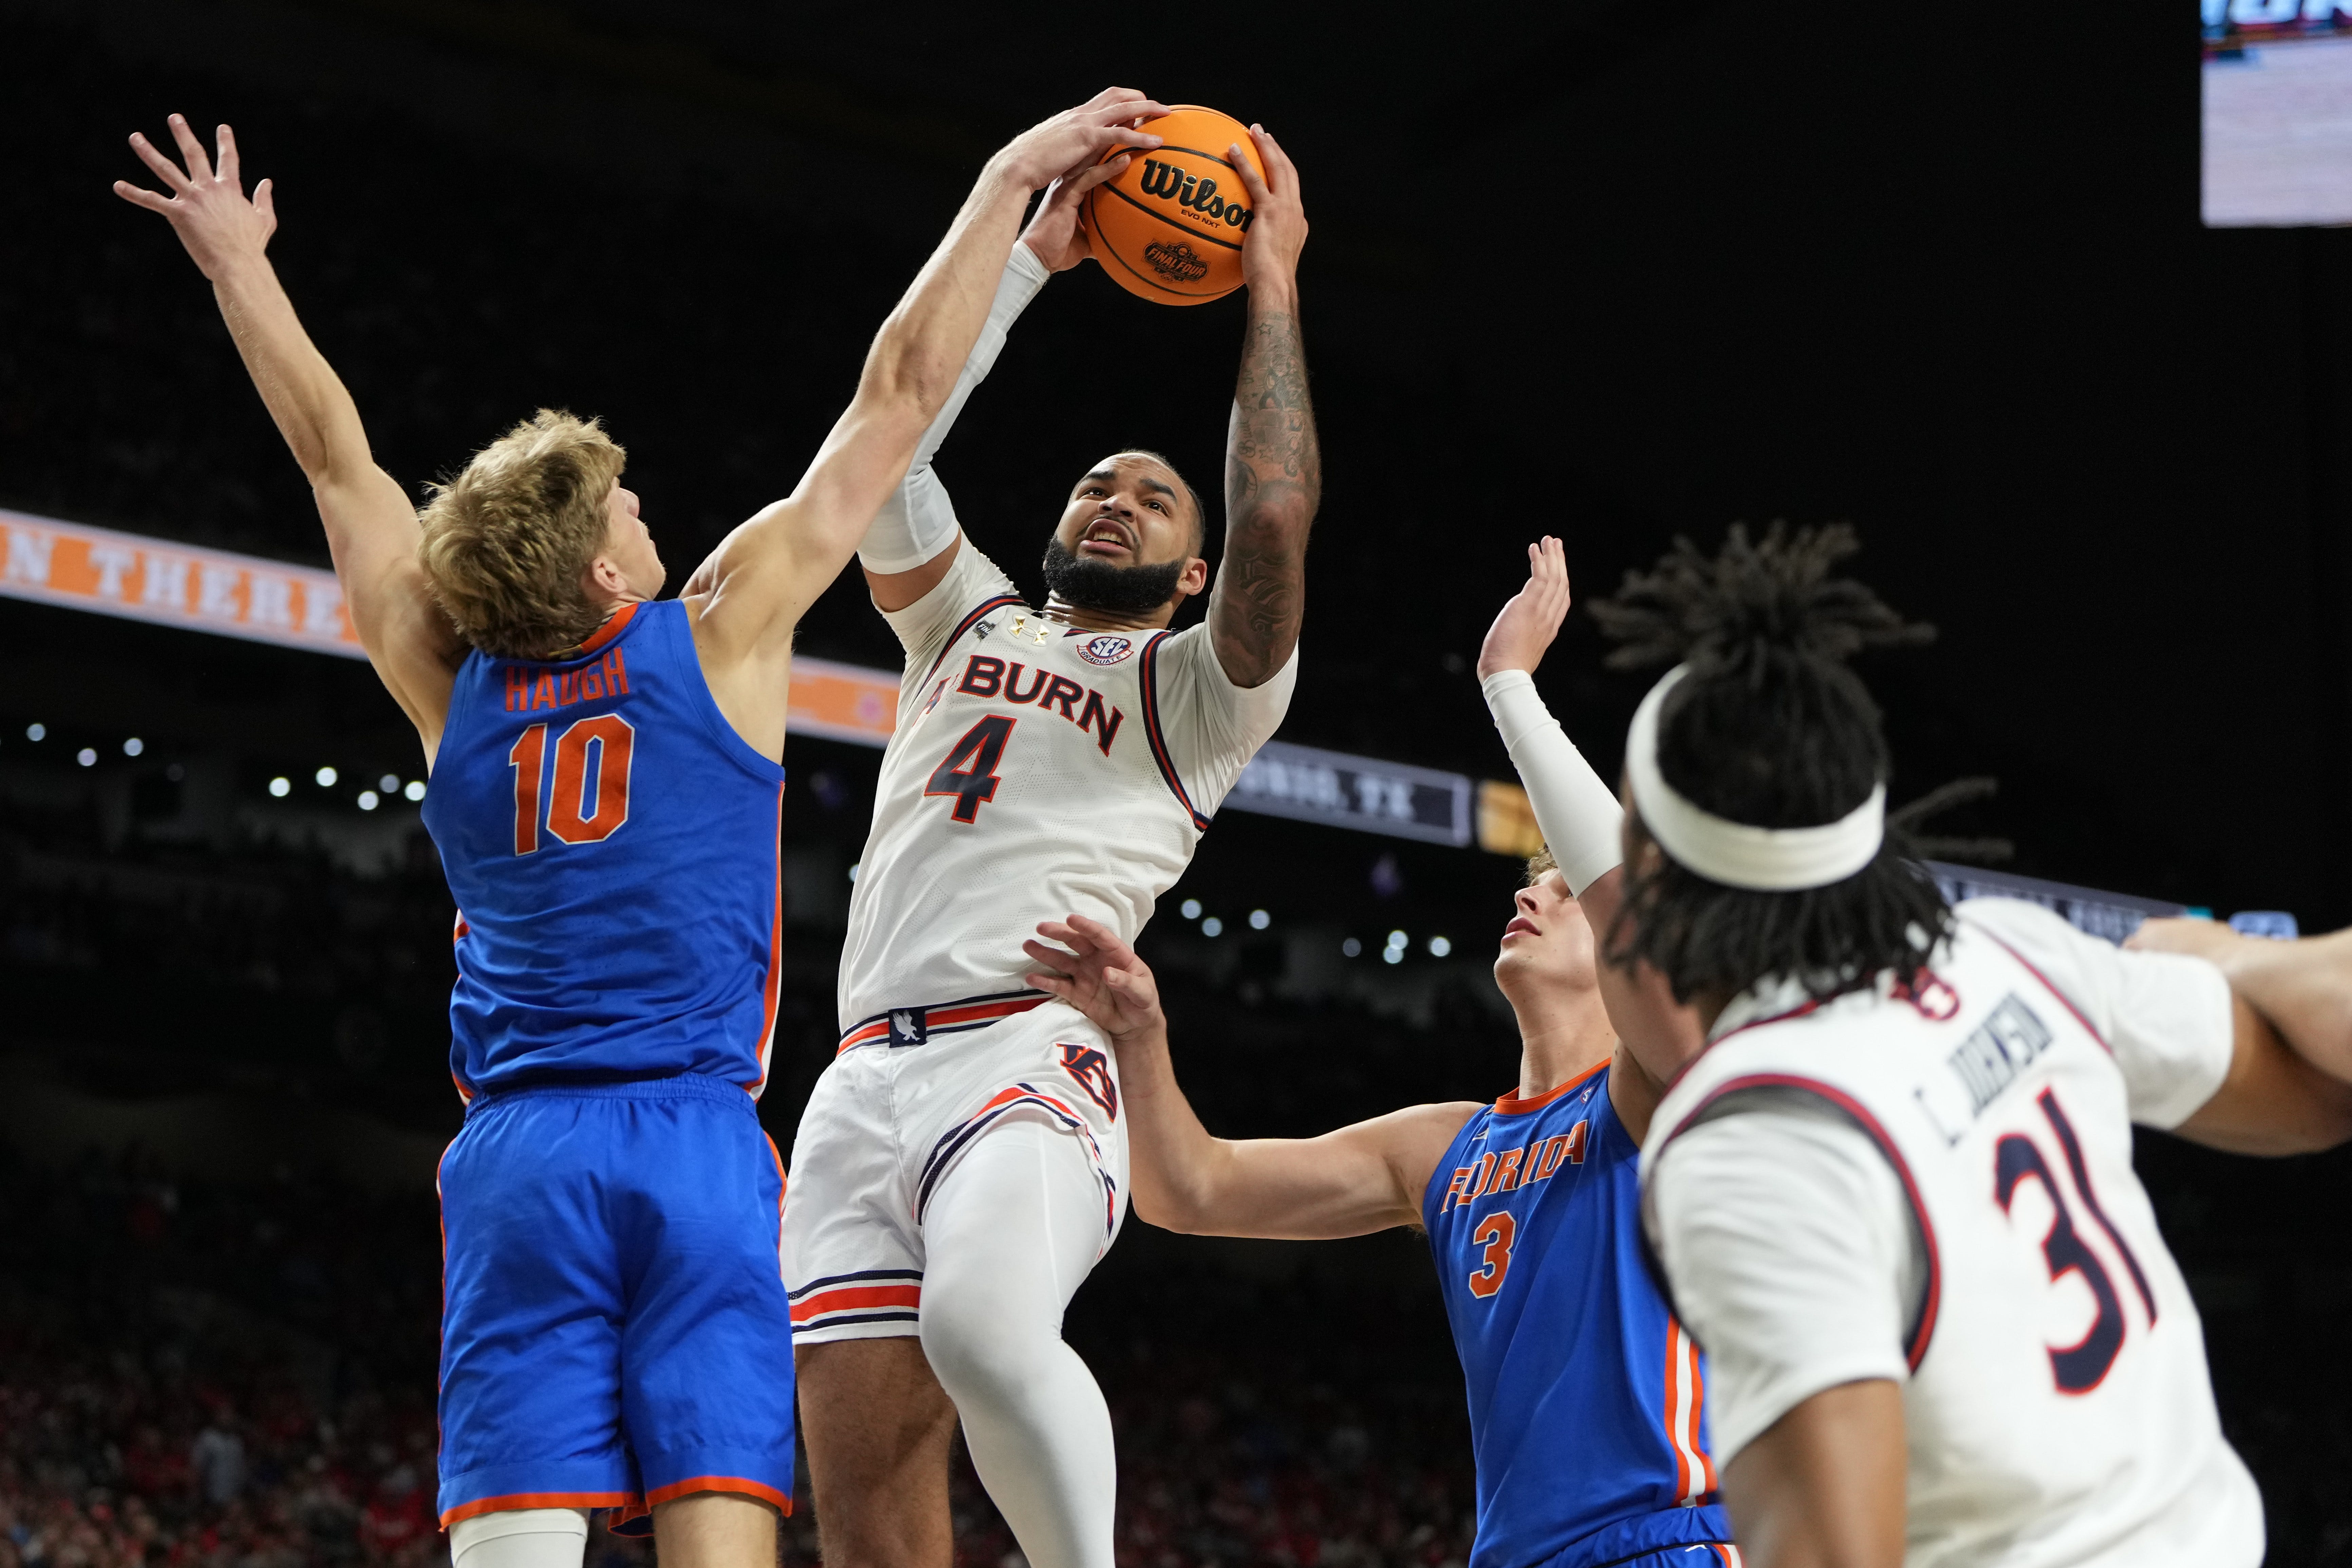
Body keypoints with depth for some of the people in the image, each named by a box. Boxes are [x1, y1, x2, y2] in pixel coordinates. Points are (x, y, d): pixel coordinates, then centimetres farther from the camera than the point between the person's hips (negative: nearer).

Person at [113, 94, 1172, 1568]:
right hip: (697, 1140, -3)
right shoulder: (721, 632, 4)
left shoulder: (449, 686, 11)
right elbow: (896, 401, 8)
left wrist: (239, 265, 35)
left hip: (516, 1159, 3)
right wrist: (1006, 182, 15)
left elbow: (338, 455, 23)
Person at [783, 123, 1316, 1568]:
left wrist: (1273, 287, 6)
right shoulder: (967, 625, 28)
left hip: (1032, 1060, -4)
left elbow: (1276, 522, -3)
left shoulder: (1200, 688, 16)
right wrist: (1032, 255, 15)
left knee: (984, 1324, -38)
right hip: (867, 1074, 4)